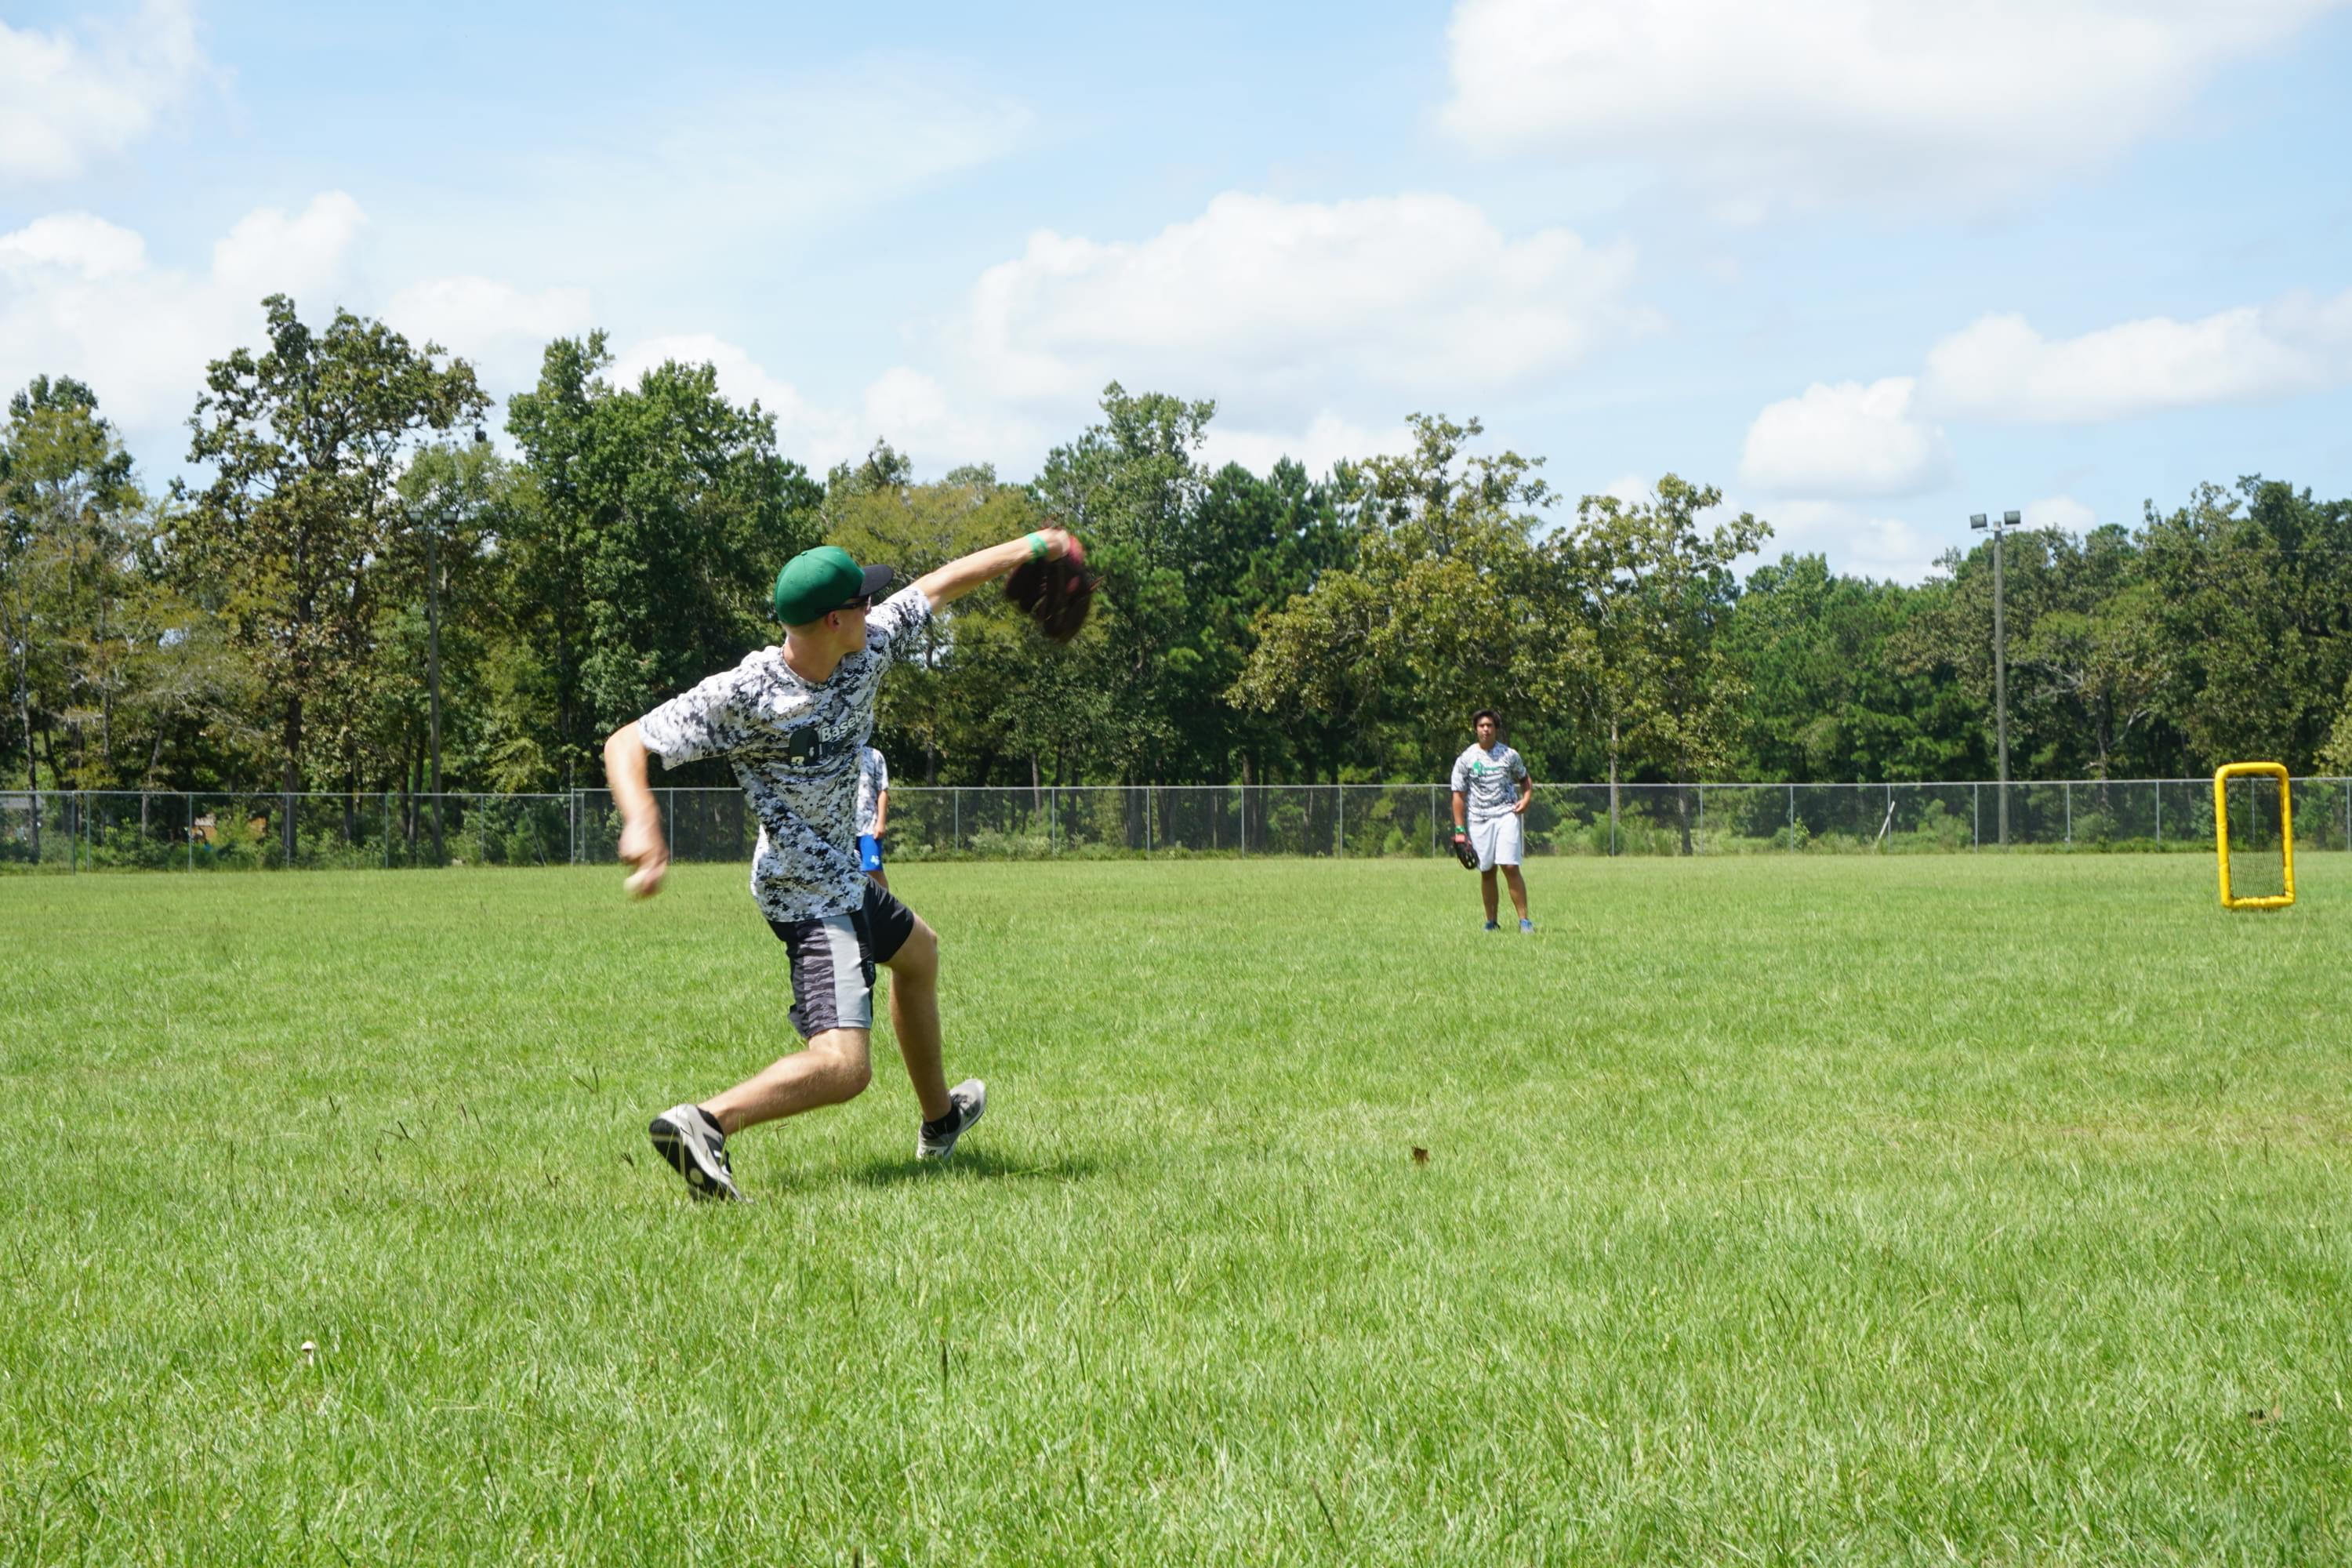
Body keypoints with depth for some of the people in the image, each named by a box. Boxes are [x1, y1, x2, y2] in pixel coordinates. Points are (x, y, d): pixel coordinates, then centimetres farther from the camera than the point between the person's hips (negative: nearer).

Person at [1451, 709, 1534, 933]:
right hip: (1478, 819, 1)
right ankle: (1491, 921, 15)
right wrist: (1459, 830, -3)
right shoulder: (1466, 758, 2)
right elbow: (1458, 795, 2)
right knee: (1487, 872, 5)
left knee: (1511, 867, -12)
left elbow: (1525, 779, 21)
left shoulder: (1510, 755, 6)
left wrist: (1526, 799, 0)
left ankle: (1524, 919, -9)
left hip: (1506, 815, -1)